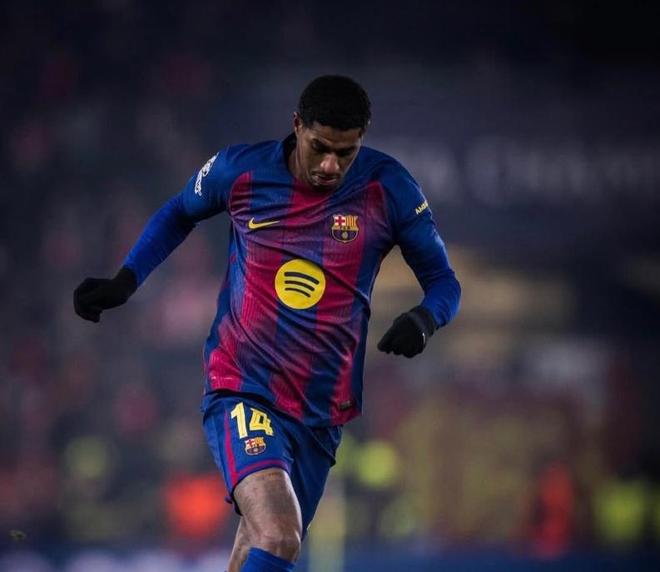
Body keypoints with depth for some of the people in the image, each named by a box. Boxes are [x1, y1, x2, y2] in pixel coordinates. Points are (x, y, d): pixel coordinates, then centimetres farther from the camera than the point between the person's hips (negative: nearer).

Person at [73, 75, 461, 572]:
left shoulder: (388, 189, -4)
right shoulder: (240, 171, -5)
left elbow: (443, 282, 2)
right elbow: (180, 214, 17)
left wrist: (423, 320, -20)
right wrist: (124, 281, 6)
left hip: (321, 413, 3)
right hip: (241, 393, -3)